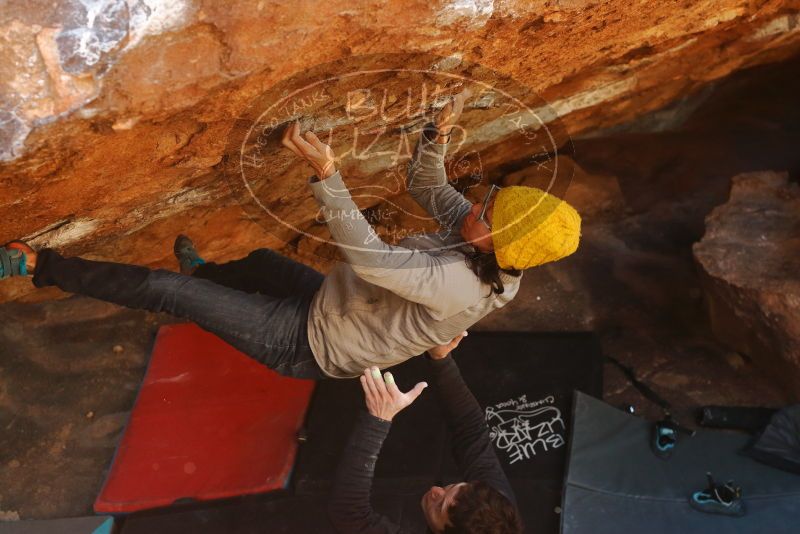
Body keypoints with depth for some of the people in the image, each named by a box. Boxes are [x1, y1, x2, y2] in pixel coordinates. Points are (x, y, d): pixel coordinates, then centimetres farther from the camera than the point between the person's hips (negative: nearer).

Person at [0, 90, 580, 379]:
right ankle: (203, 271, 66)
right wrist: (438, 137, -17)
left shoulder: (457, 286, -37)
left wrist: (326, 173, -48)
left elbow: (368, 256, -43)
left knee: (163, 289, -6)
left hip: (305, 343, -8)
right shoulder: (485, 258, -11)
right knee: (261, 261, 32)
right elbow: (427, 188, 0)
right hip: (329, 305, 8)